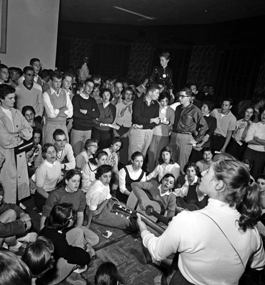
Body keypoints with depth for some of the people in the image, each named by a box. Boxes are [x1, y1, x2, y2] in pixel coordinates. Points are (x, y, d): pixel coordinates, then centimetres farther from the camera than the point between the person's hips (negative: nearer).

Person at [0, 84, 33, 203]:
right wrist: (20, 135, -5)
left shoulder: (17, 113, 5)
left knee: (22, 181, 12)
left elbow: (29, 132, 1)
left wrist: (17, 134, -16)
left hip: (20, 154, 5)